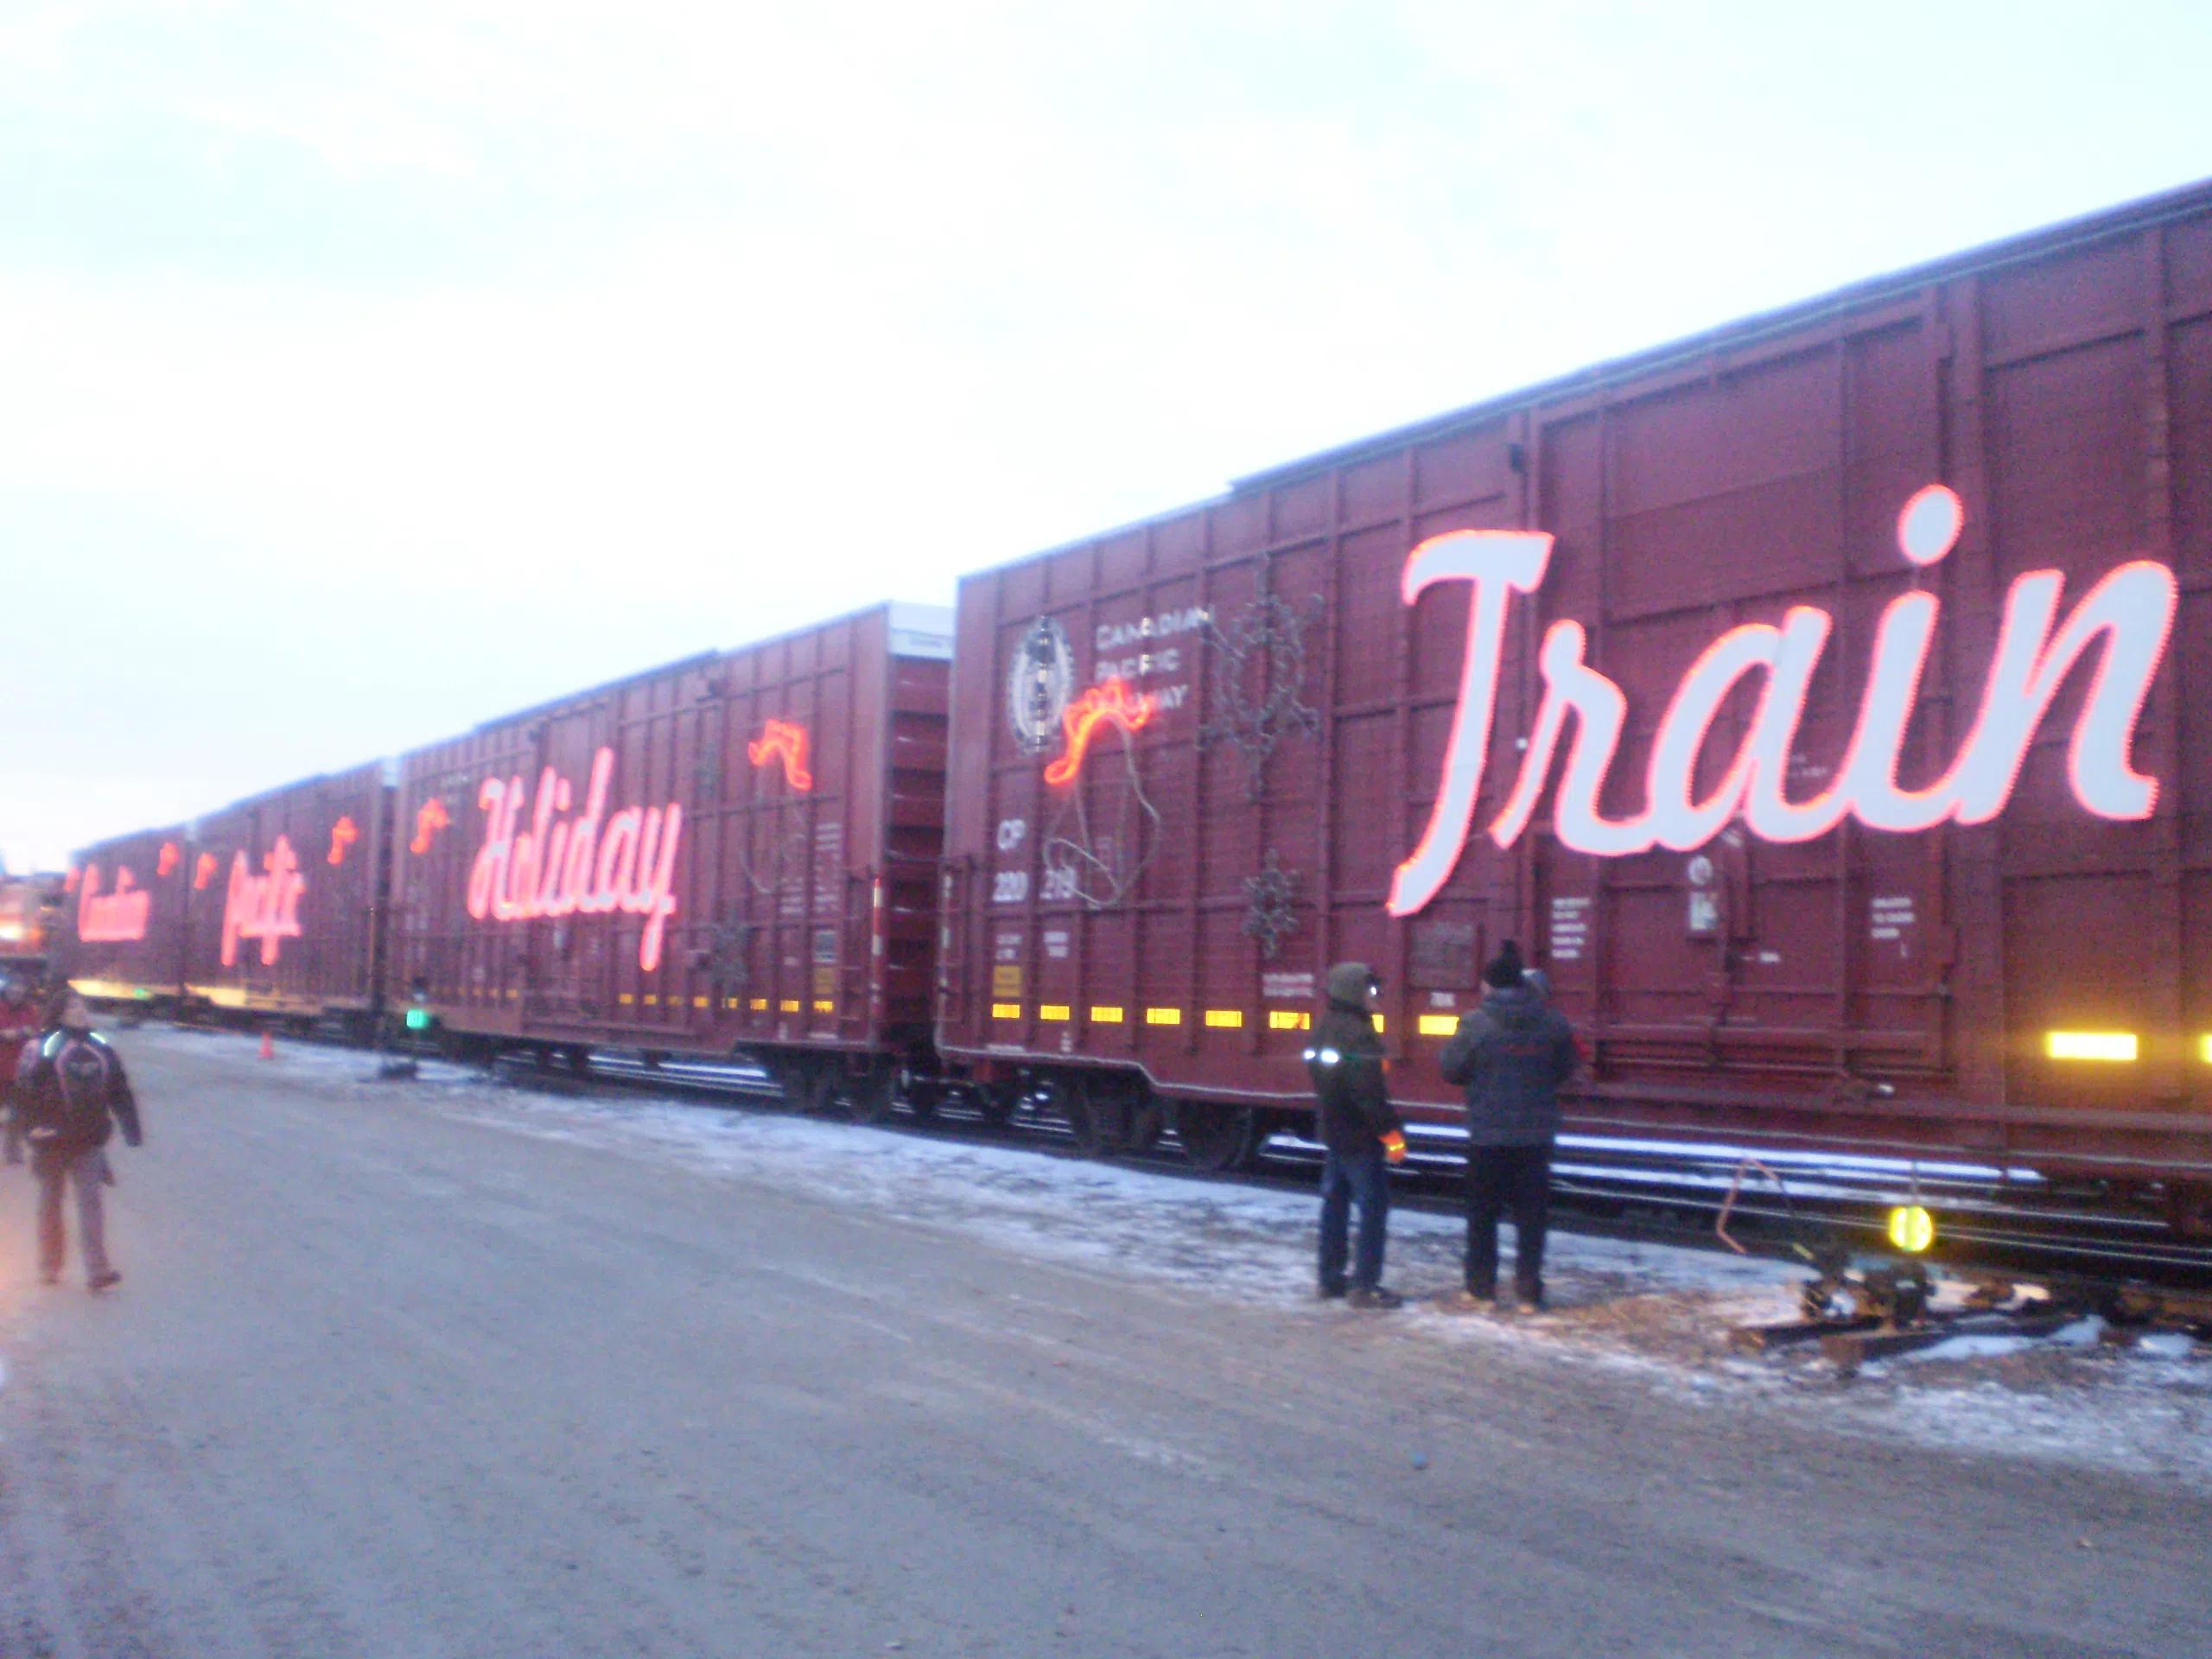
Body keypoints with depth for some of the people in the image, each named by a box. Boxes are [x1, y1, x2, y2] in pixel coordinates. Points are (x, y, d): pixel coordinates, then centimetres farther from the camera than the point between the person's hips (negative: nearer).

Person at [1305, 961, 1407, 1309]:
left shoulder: (1323, 1030, 9)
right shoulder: (1358, 1034, -21)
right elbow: (1369, 1091, -24)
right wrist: (1391, 1131, -19)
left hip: (1333, 1132, 9)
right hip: (1360, 1136, -9)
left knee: (1335, 1202, 15)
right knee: (1373, 1206, -4)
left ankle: (1330, 1279, 21)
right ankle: (1364, 1285, -4)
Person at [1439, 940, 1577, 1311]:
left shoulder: (1476, 1023, -12)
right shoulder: (1550, 1020, -3)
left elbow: (1450, 1068, -5)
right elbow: (1566, 1068, 8)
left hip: (1489, 1132, -2)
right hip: (1537, 1132, 2)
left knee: (1482, 1214, 10)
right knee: (1531, 1212, 10)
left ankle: (1481, 1288, 14)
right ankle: (1529, 1290, 12)